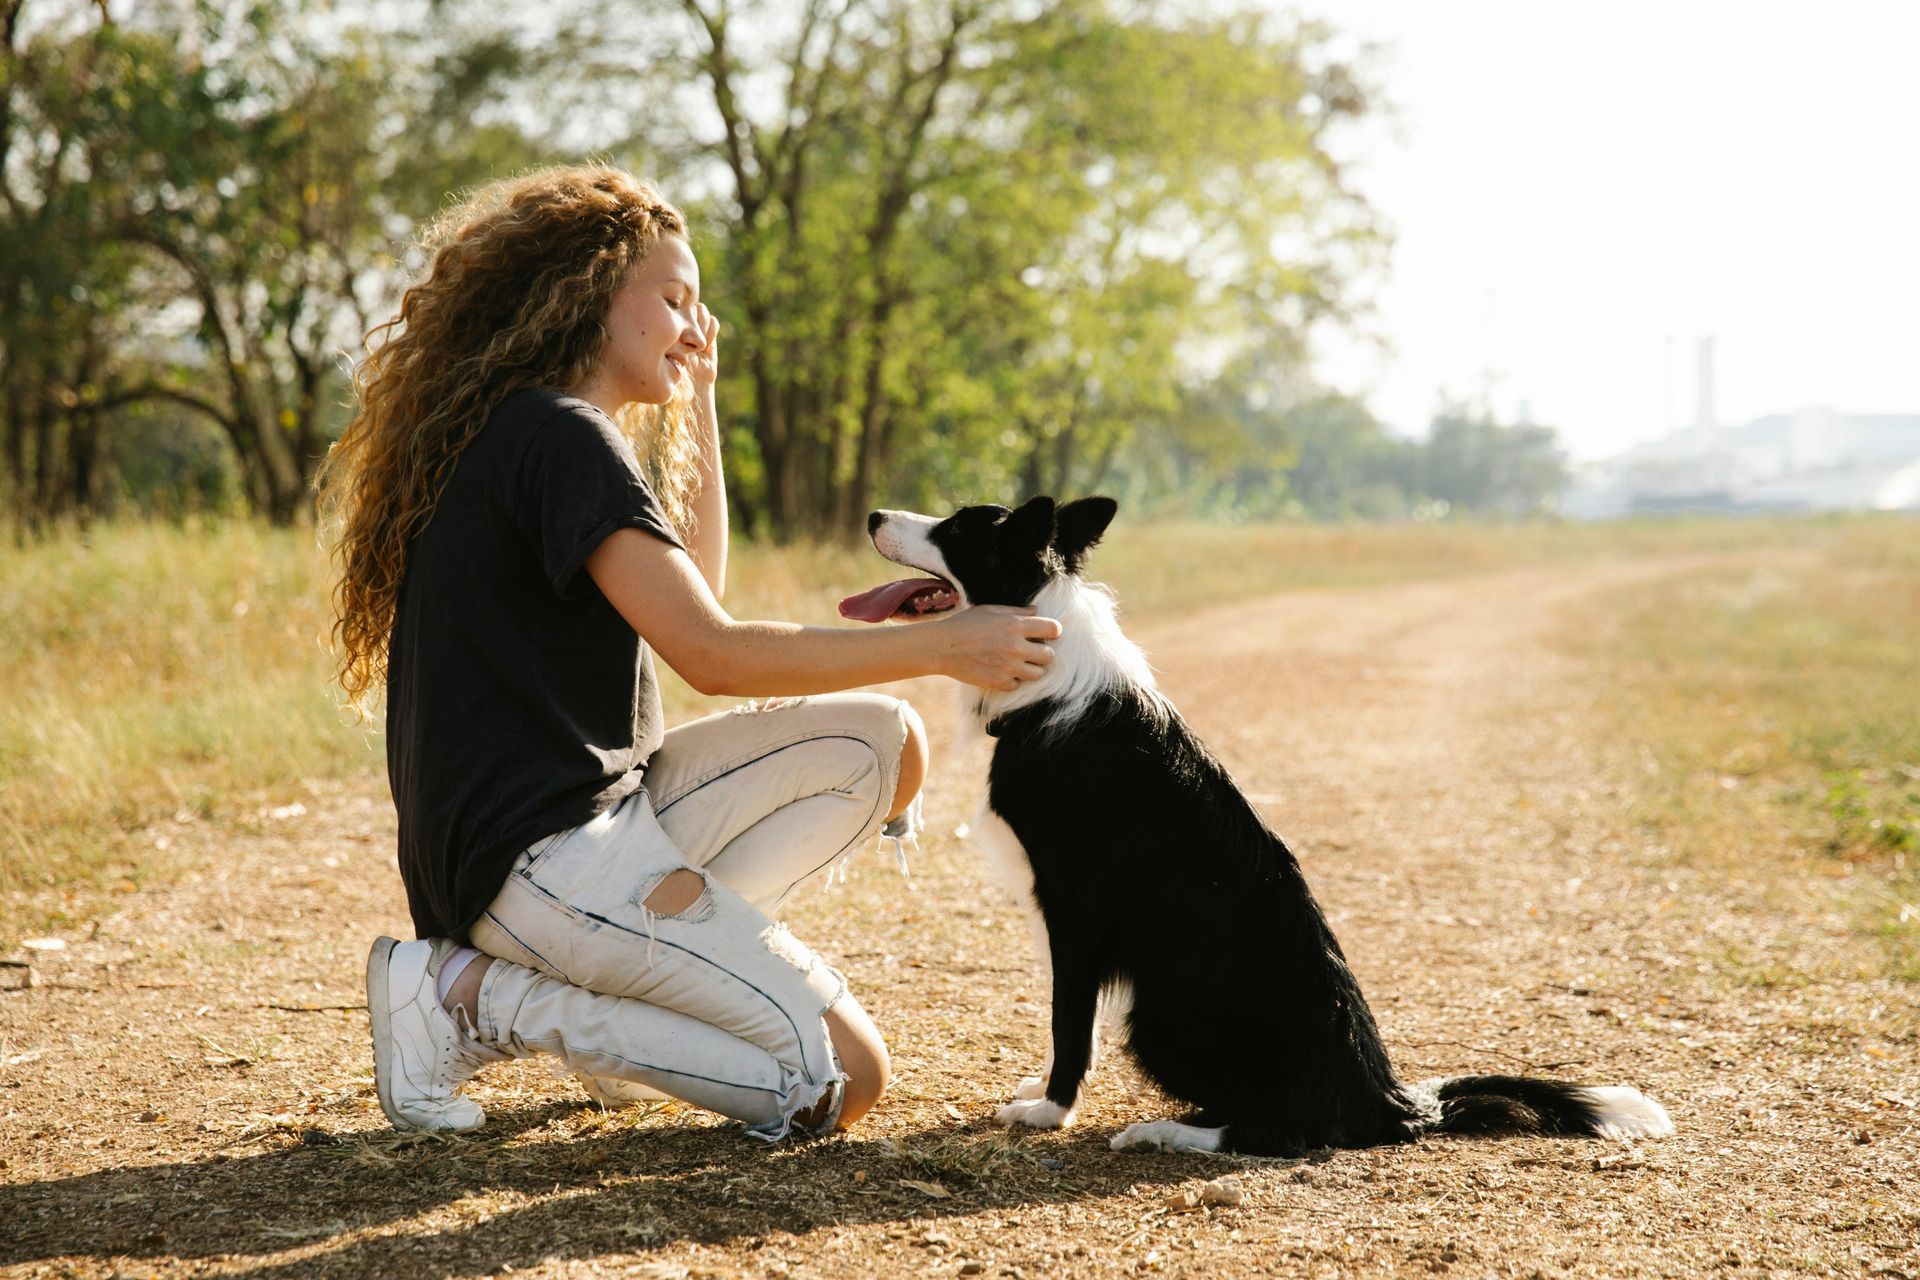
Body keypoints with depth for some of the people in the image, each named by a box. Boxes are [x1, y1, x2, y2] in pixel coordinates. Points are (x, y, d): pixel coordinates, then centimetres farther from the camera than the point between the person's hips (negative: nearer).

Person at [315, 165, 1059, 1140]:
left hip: (595, 818, 10)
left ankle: (634, 973, 3)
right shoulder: (559, 437, -13)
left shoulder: (518, 435, 18)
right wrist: (940, 646, -15)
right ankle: (475, 996, -7)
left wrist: (697, 397, 21)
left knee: (882, 744, 8)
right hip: (537, 854, -10)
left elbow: (692, 589, 27)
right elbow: (712, 652, -19)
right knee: (839, 1081, -14)